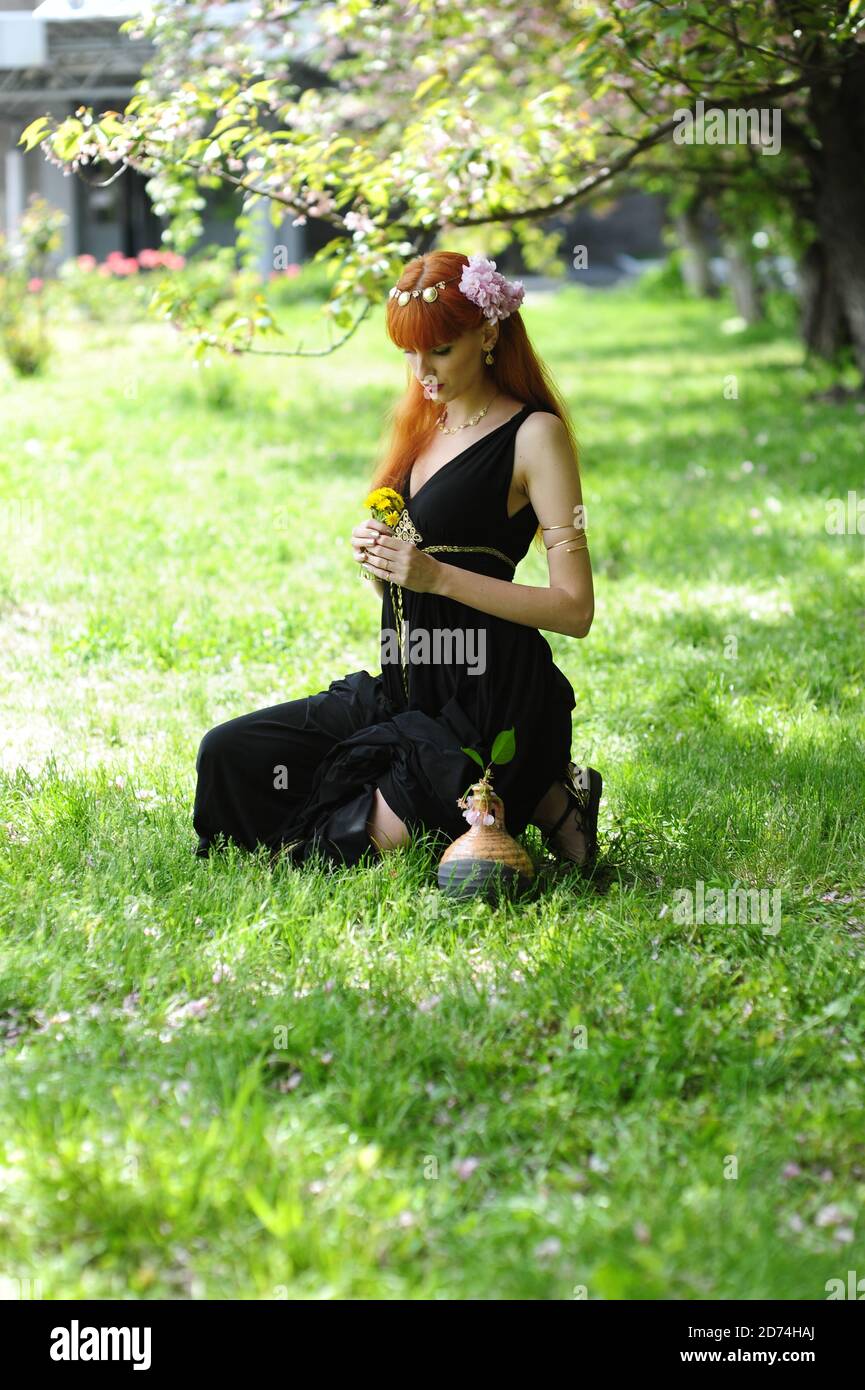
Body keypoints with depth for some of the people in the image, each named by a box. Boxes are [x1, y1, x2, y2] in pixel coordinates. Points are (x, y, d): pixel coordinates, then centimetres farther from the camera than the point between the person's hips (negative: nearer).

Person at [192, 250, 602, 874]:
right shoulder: (423, 426, 14)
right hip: (407, 684, 9)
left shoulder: (534, 434, -10)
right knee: (227, 752, 0)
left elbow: (575, 610, -16)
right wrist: (373, 556, -4)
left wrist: (439, 576, -21)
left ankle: (539, 801, 2)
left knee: (360, 842, -19)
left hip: (487, 697, -9)